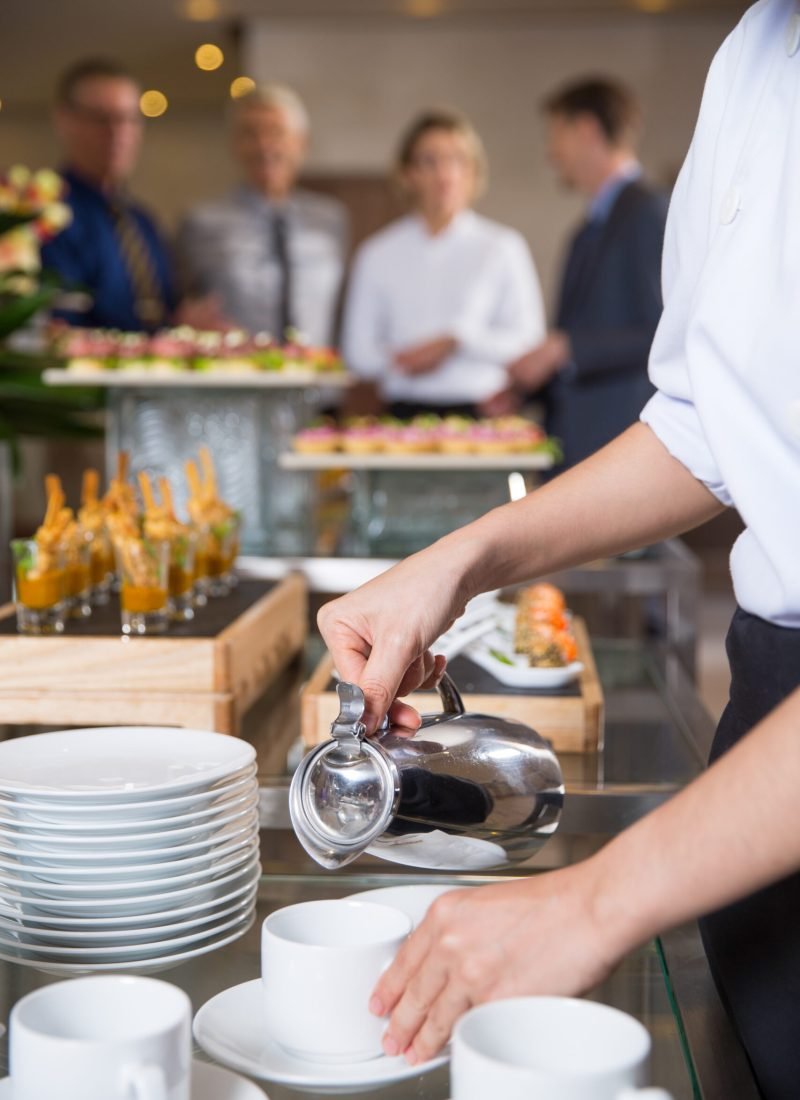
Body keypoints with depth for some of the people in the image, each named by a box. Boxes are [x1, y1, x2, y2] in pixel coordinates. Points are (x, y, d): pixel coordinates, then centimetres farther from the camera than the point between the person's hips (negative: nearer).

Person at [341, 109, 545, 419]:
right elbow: (358, 351, 9)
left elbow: (528, 341, 1)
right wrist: (400, 362, -10)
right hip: (405, 412, 1)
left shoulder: (503, 247, 5)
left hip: (478, 412, -1)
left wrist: (456, 341, -8)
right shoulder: (378, 254, 9)